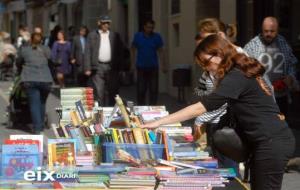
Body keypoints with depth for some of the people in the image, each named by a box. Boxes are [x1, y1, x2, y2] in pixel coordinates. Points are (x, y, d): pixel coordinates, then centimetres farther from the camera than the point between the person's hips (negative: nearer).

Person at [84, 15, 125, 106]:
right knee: (98, 92, -4)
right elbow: (88, 52, 2)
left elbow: (120, 51, 11)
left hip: (111, 67, 2)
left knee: (112, 92, 5)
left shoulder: (115, 35, 11)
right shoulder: (92, 35, 6)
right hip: (97, 67, -2)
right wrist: (87, 68, -6)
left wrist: (119, 66, 2)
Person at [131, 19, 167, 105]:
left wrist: (163, 65, -2)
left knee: (154, 89, 2)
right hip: (141, 67, 0)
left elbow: (160, 51, 3)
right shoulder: (138, 36, 0)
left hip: (153, 67, 0)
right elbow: (133, 49, 7)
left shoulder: (157, 37, 0)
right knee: (141, 89, 3)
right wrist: (133, 63, 0)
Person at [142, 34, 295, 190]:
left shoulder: (236, 78, -16)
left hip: (272, 142, -10)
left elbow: (200, 108, -22)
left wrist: (159, 122, -22)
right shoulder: (240, 73, 16)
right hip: (271, 140, 10)